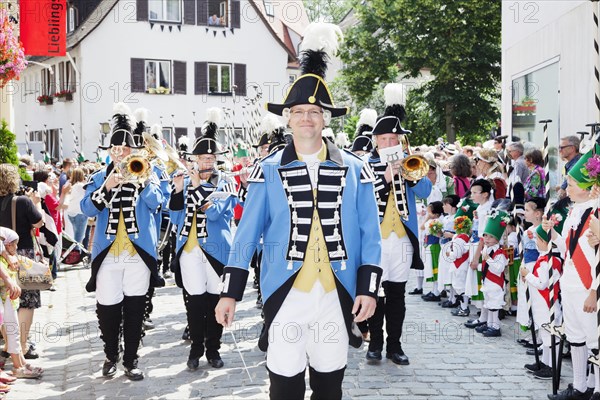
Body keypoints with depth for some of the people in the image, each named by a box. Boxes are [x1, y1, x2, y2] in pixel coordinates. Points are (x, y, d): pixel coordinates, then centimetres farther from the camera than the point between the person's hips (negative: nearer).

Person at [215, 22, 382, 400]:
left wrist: (368, 289, -4)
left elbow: (370, 236, 4)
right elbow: (247, 235, 2)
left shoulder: (355, 170, 4)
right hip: (285, 295, -1)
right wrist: (230, 293, -2)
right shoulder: (269, 171, 2)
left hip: (338, 296, 1)